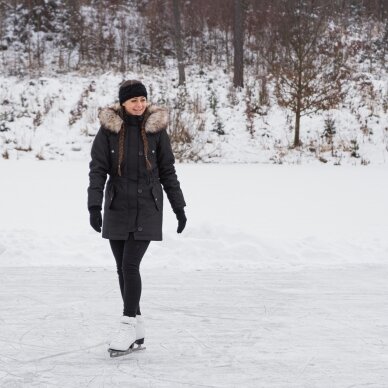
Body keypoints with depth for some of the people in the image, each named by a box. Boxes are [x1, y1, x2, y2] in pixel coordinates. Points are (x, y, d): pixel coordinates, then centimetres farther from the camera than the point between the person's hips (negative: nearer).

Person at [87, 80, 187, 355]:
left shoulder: (156, 129, -1)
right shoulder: (108, 129, -2)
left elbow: (168, 171, 5)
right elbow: (97, 169, -4)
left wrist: (179, 207, 6)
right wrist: (94, 206, -15)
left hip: (147, 208, -2)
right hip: (117, 208, 2)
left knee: (130, 265, -12)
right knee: (123, 268, 6)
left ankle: (129, 325, -3)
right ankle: (138, 327, 18)